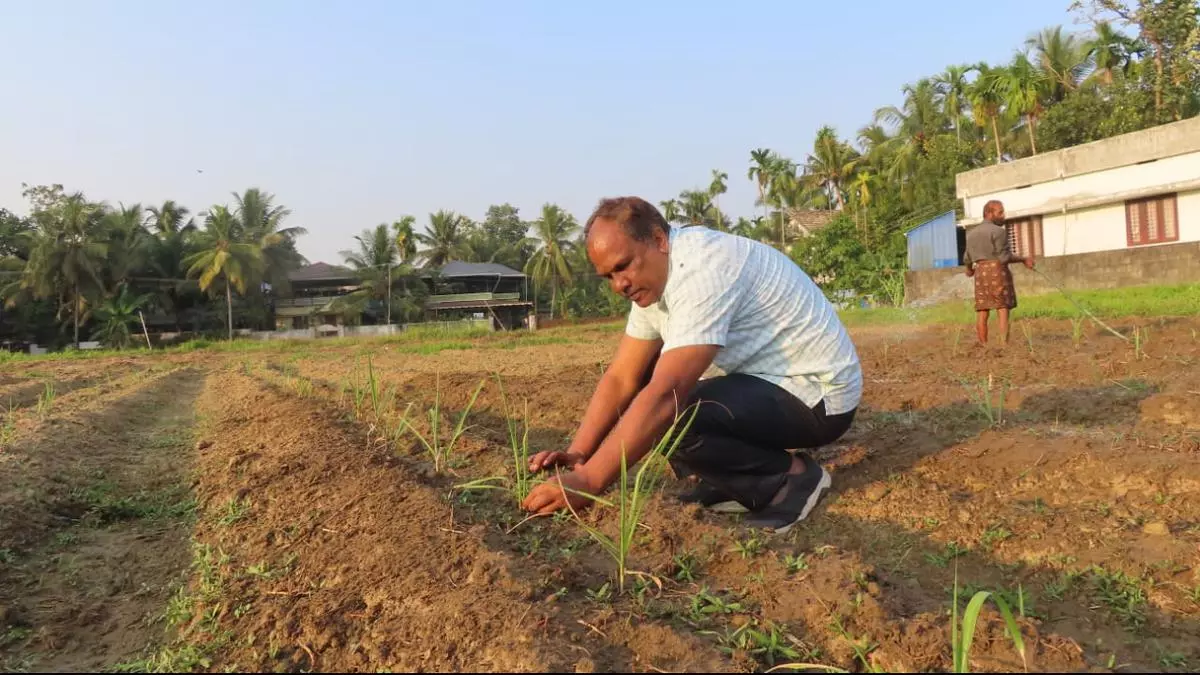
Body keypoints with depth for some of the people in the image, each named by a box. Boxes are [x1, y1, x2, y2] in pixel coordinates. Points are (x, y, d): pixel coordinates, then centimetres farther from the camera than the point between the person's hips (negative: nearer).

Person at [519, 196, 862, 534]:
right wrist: (577, 454, -11)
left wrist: (587, 482, -33)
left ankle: (791, 476, -6)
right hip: (765, 378, 9)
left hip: (817, 393, -9)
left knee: (669, 417, -29)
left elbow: (665, 395, -34)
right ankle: (731, 484, 6)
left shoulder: (704, 271, -28)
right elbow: (621, 378, 1)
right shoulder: (652, 276, 2)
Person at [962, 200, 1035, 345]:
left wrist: (969, 269, 35)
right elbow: (1004, 257, -13)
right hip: (998, 272, -6)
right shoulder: (998, 231, -8)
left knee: (982, 314, 4)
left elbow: (967, 258, 17)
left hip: (980, 273, 6)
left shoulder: (972, 232, 13)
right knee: (1003, 311, -4)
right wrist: (1024, 260, -3)